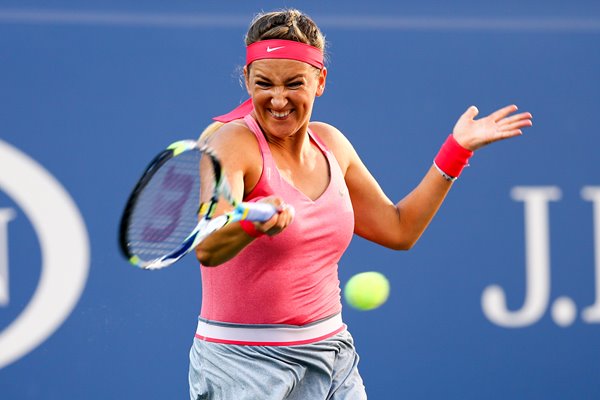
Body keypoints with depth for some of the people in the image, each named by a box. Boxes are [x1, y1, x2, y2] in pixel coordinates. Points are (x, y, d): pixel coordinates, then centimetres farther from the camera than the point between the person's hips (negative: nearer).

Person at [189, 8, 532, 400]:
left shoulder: (330, 144, 6)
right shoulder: (233, 142, -15)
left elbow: (398, 229, 18)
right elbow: (207, 250, -32)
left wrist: (457, 148, 15)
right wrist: (255, 221, -52)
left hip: (331, 359, 6)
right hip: (242, 367, -6)